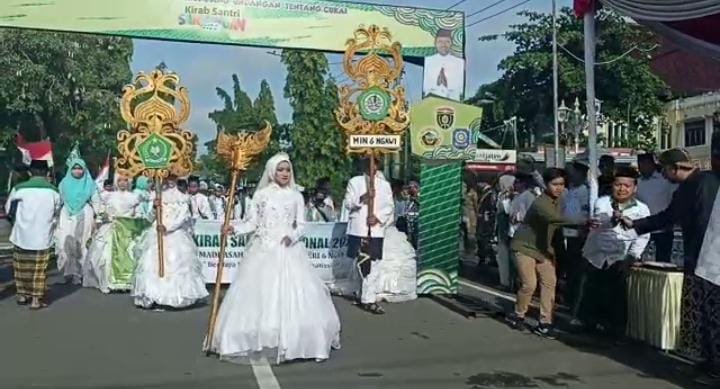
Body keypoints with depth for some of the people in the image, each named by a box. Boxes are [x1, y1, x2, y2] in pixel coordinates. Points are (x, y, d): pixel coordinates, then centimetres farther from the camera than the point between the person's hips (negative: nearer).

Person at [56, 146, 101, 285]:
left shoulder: (89, 184, 4)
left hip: (84, 217, -2)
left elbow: (96, 201, 4)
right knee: (66, 244, -6)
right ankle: (69, 270, 3)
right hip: (67, 217, 2)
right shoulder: (64, 183, 10)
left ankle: (78, 273, 4)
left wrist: (96, 218, -2)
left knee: (81, 245, -2)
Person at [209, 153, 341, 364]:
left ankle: (290, 342, 8)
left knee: (292, 294, -4)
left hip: (288, 250, 0)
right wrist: (235, 227, -10)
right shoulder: (261, 194, 4)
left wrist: (293, 236, -13)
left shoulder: (296, 196, 5)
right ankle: (259, 342, 10)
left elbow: (301, 224, 6)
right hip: (264, 250, 0)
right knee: (260, 293, -1)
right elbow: (254, 222, 5)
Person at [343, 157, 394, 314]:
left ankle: (368, 299, -1)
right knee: (361, 264, 3)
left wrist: (378, 217, -9)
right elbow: (348, 203, 0)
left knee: (372, 266, -4)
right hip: (358, 229, -1)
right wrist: (360, 199, -19)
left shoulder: (384, 184, 15)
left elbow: (390, 206, 8)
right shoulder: (354, 182, 9)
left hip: (376, 230, 1)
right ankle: (368, 298, 19)